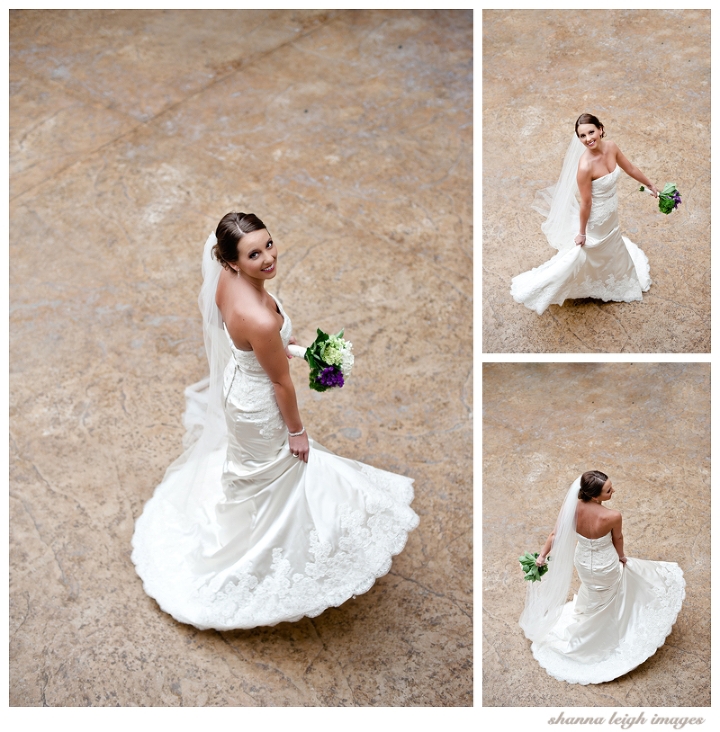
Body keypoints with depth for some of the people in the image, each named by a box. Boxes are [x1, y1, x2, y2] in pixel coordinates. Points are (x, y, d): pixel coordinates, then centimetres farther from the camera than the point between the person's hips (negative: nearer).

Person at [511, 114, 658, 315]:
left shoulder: (611, 147, -16)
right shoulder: (585, 166, -37)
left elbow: (630, 168, 3)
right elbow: (585, 203, -26)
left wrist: (650, 184, 15)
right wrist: (582, 232, -14)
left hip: (611, 216, 7)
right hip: (596, 220, -7)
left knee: (610, 247, 34)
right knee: (581, 257, 12)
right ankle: (536, 289, 28)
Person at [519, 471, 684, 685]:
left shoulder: (572, 507, -27)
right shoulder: (612, 517, -37)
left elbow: (555, 534, -14)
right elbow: (618, 540, -14)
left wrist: (542, 555, 2)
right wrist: (621, 557, 8)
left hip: (581, 561, 4)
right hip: (605, 566, -4)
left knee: (592, 589, 39)